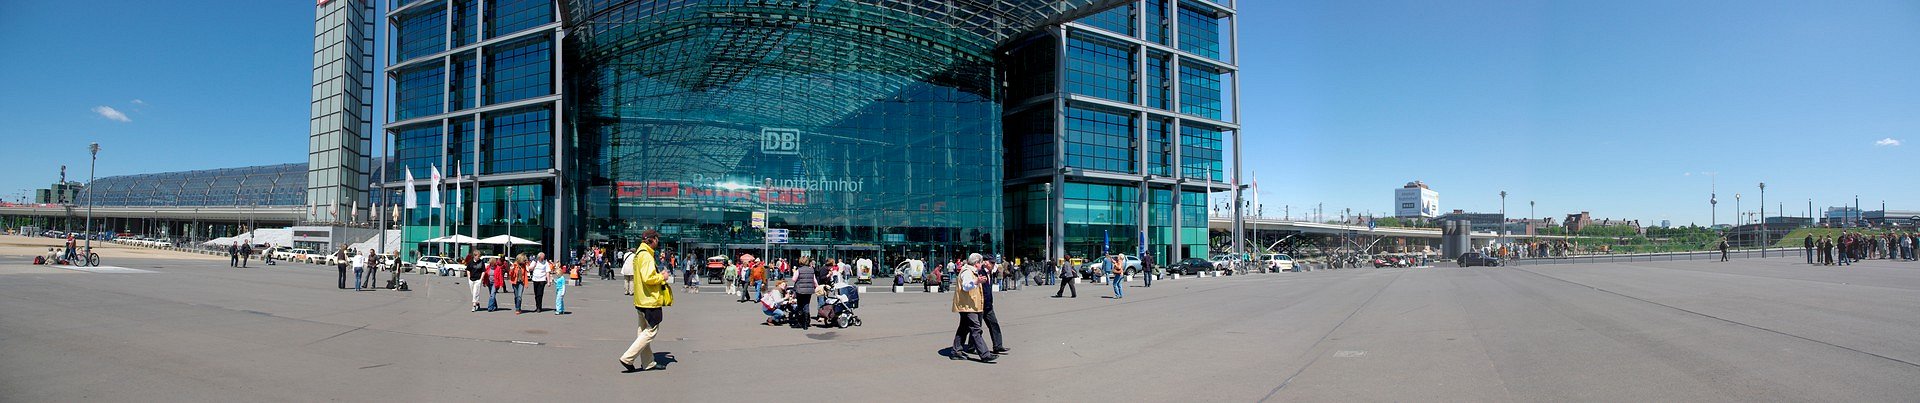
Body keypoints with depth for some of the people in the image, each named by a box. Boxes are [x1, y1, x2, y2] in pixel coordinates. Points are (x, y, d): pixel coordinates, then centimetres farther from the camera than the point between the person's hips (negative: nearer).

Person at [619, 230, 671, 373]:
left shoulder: (639, 254, 14)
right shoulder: (646, 256, -18)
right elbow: (648, 278, -26)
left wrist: (659, 275, 13)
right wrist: (662, 277, -11)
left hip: (641, 300, 11)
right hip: (650, 300, -11)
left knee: (644, 330, 14)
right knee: (651, 330, -4)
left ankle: (648, 363, 22)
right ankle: (627, 358, -6)